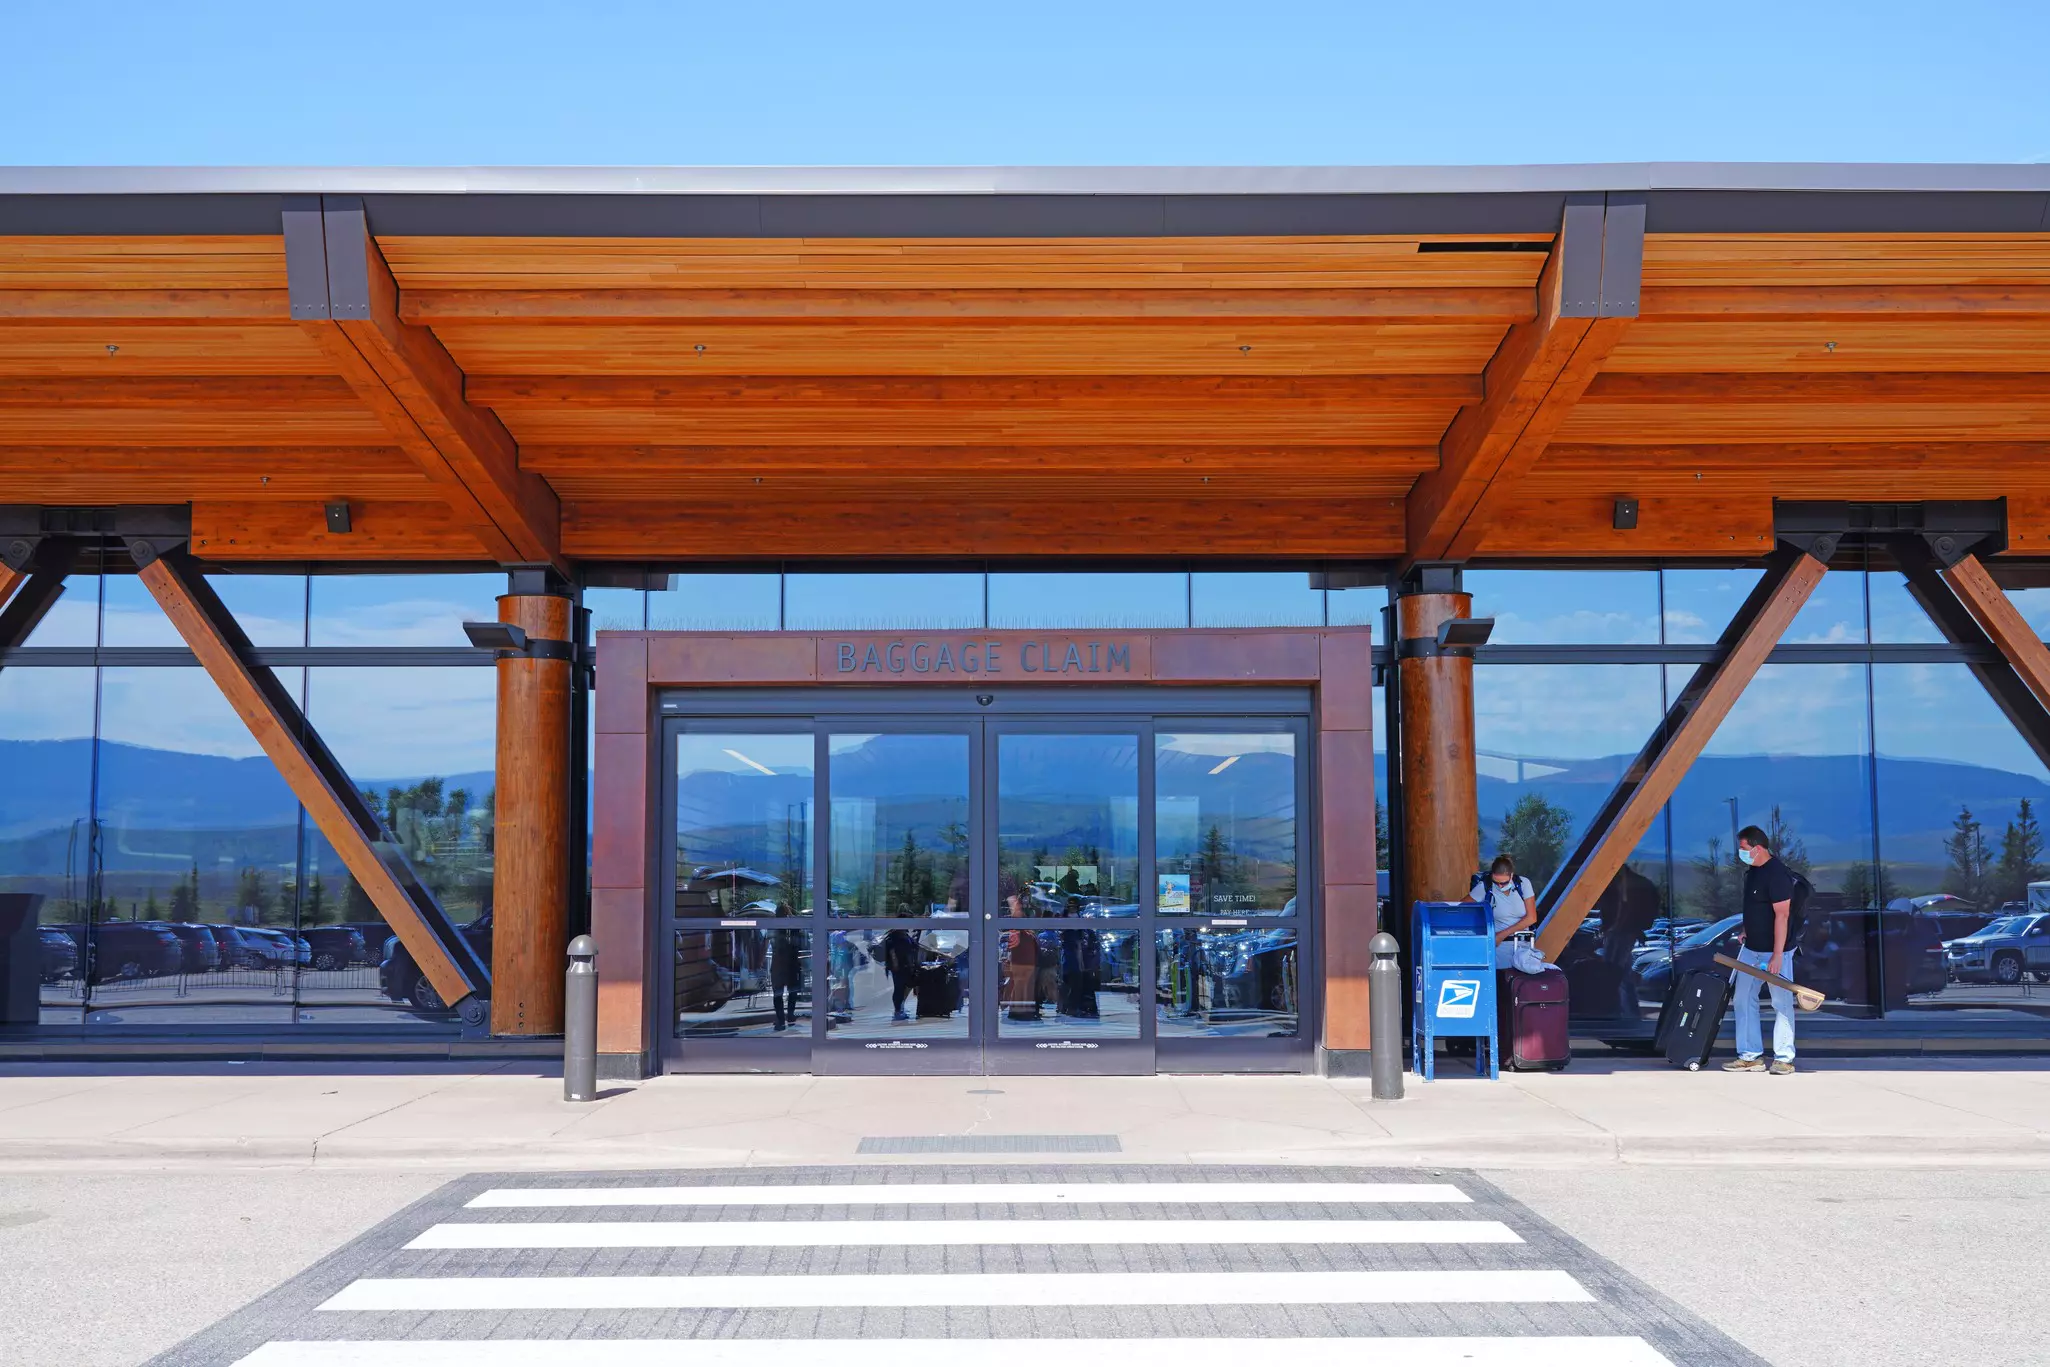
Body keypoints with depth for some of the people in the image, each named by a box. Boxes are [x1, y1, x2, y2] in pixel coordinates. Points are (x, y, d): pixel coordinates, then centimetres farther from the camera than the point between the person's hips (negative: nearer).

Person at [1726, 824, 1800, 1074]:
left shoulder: (1777, 873, -20)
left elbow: (1782, 915, -22)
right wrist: (1746, 930, 12)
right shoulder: (1752, 870, 8)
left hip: (1775, 951, -9)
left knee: (1781, 1004, -1)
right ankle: (1750, 1056, 14)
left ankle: (1784, 1058, 5)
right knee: (1743, 1000, 9)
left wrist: (1777, 955, -24)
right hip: (1751, 948, 9)